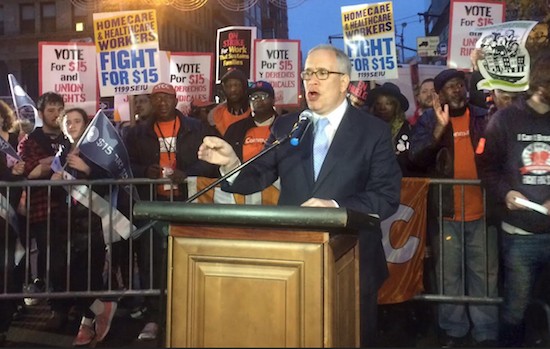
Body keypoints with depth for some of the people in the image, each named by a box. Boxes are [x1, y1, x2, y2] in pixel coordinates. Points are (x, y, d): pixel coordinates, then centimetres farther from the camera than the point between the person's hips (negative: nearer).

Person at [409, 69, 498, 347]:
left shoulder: (483, 118, 6)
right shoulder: (428, 120, 1)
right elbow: (416, 158, -13)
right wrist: (440, 127, -22)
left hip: (481, 211, 1)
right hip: (446, 213, -1)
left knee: (484, 274, 8)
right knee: (449, 274, 9)